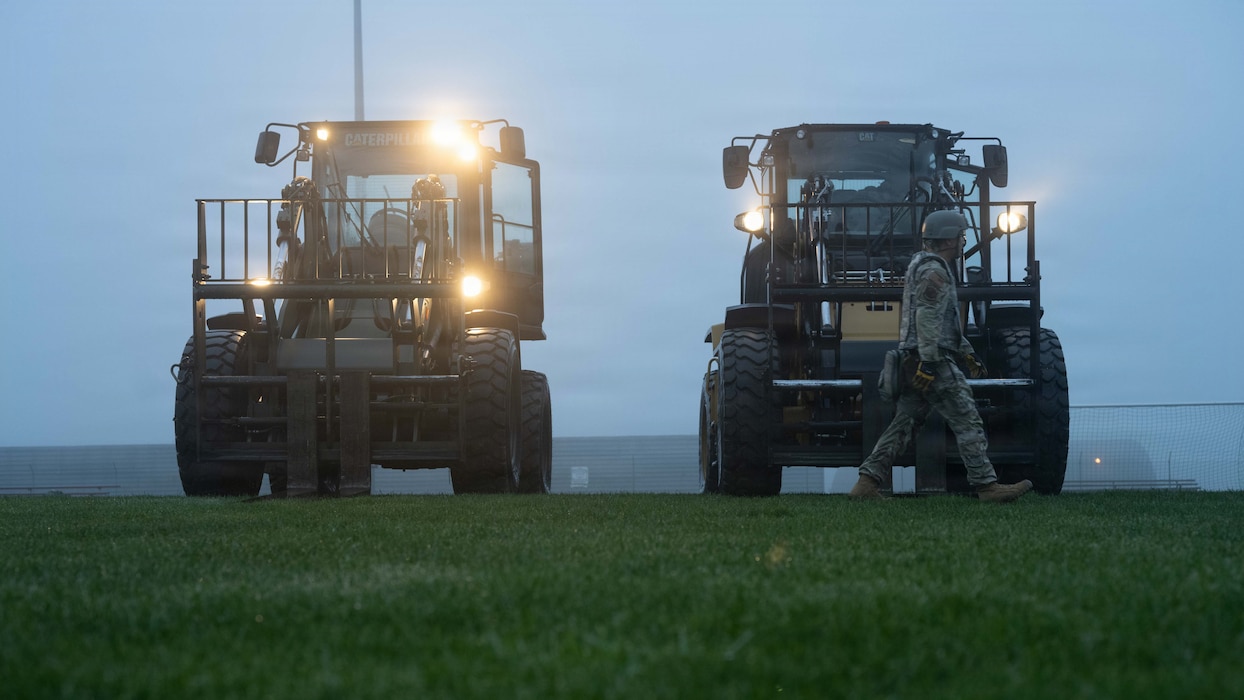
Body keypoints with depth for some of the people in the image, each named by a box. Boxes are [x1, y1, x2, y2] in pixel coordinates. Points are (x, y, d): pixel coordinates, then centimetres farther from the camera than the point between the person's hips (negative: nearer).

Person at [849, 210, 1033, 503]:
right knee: (968, 423, -7)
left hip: (916, 362, 10)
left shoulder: (924, 267, 23)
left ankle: (867, 483, 3)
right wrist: (929, 362, -25)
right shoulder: (934, 272, -11)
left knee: (904, 424, 8)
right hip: (932, 361, -10)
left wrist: (967, 352, 30)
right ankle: (987, 485, -7)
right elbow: (926, 318, -21)